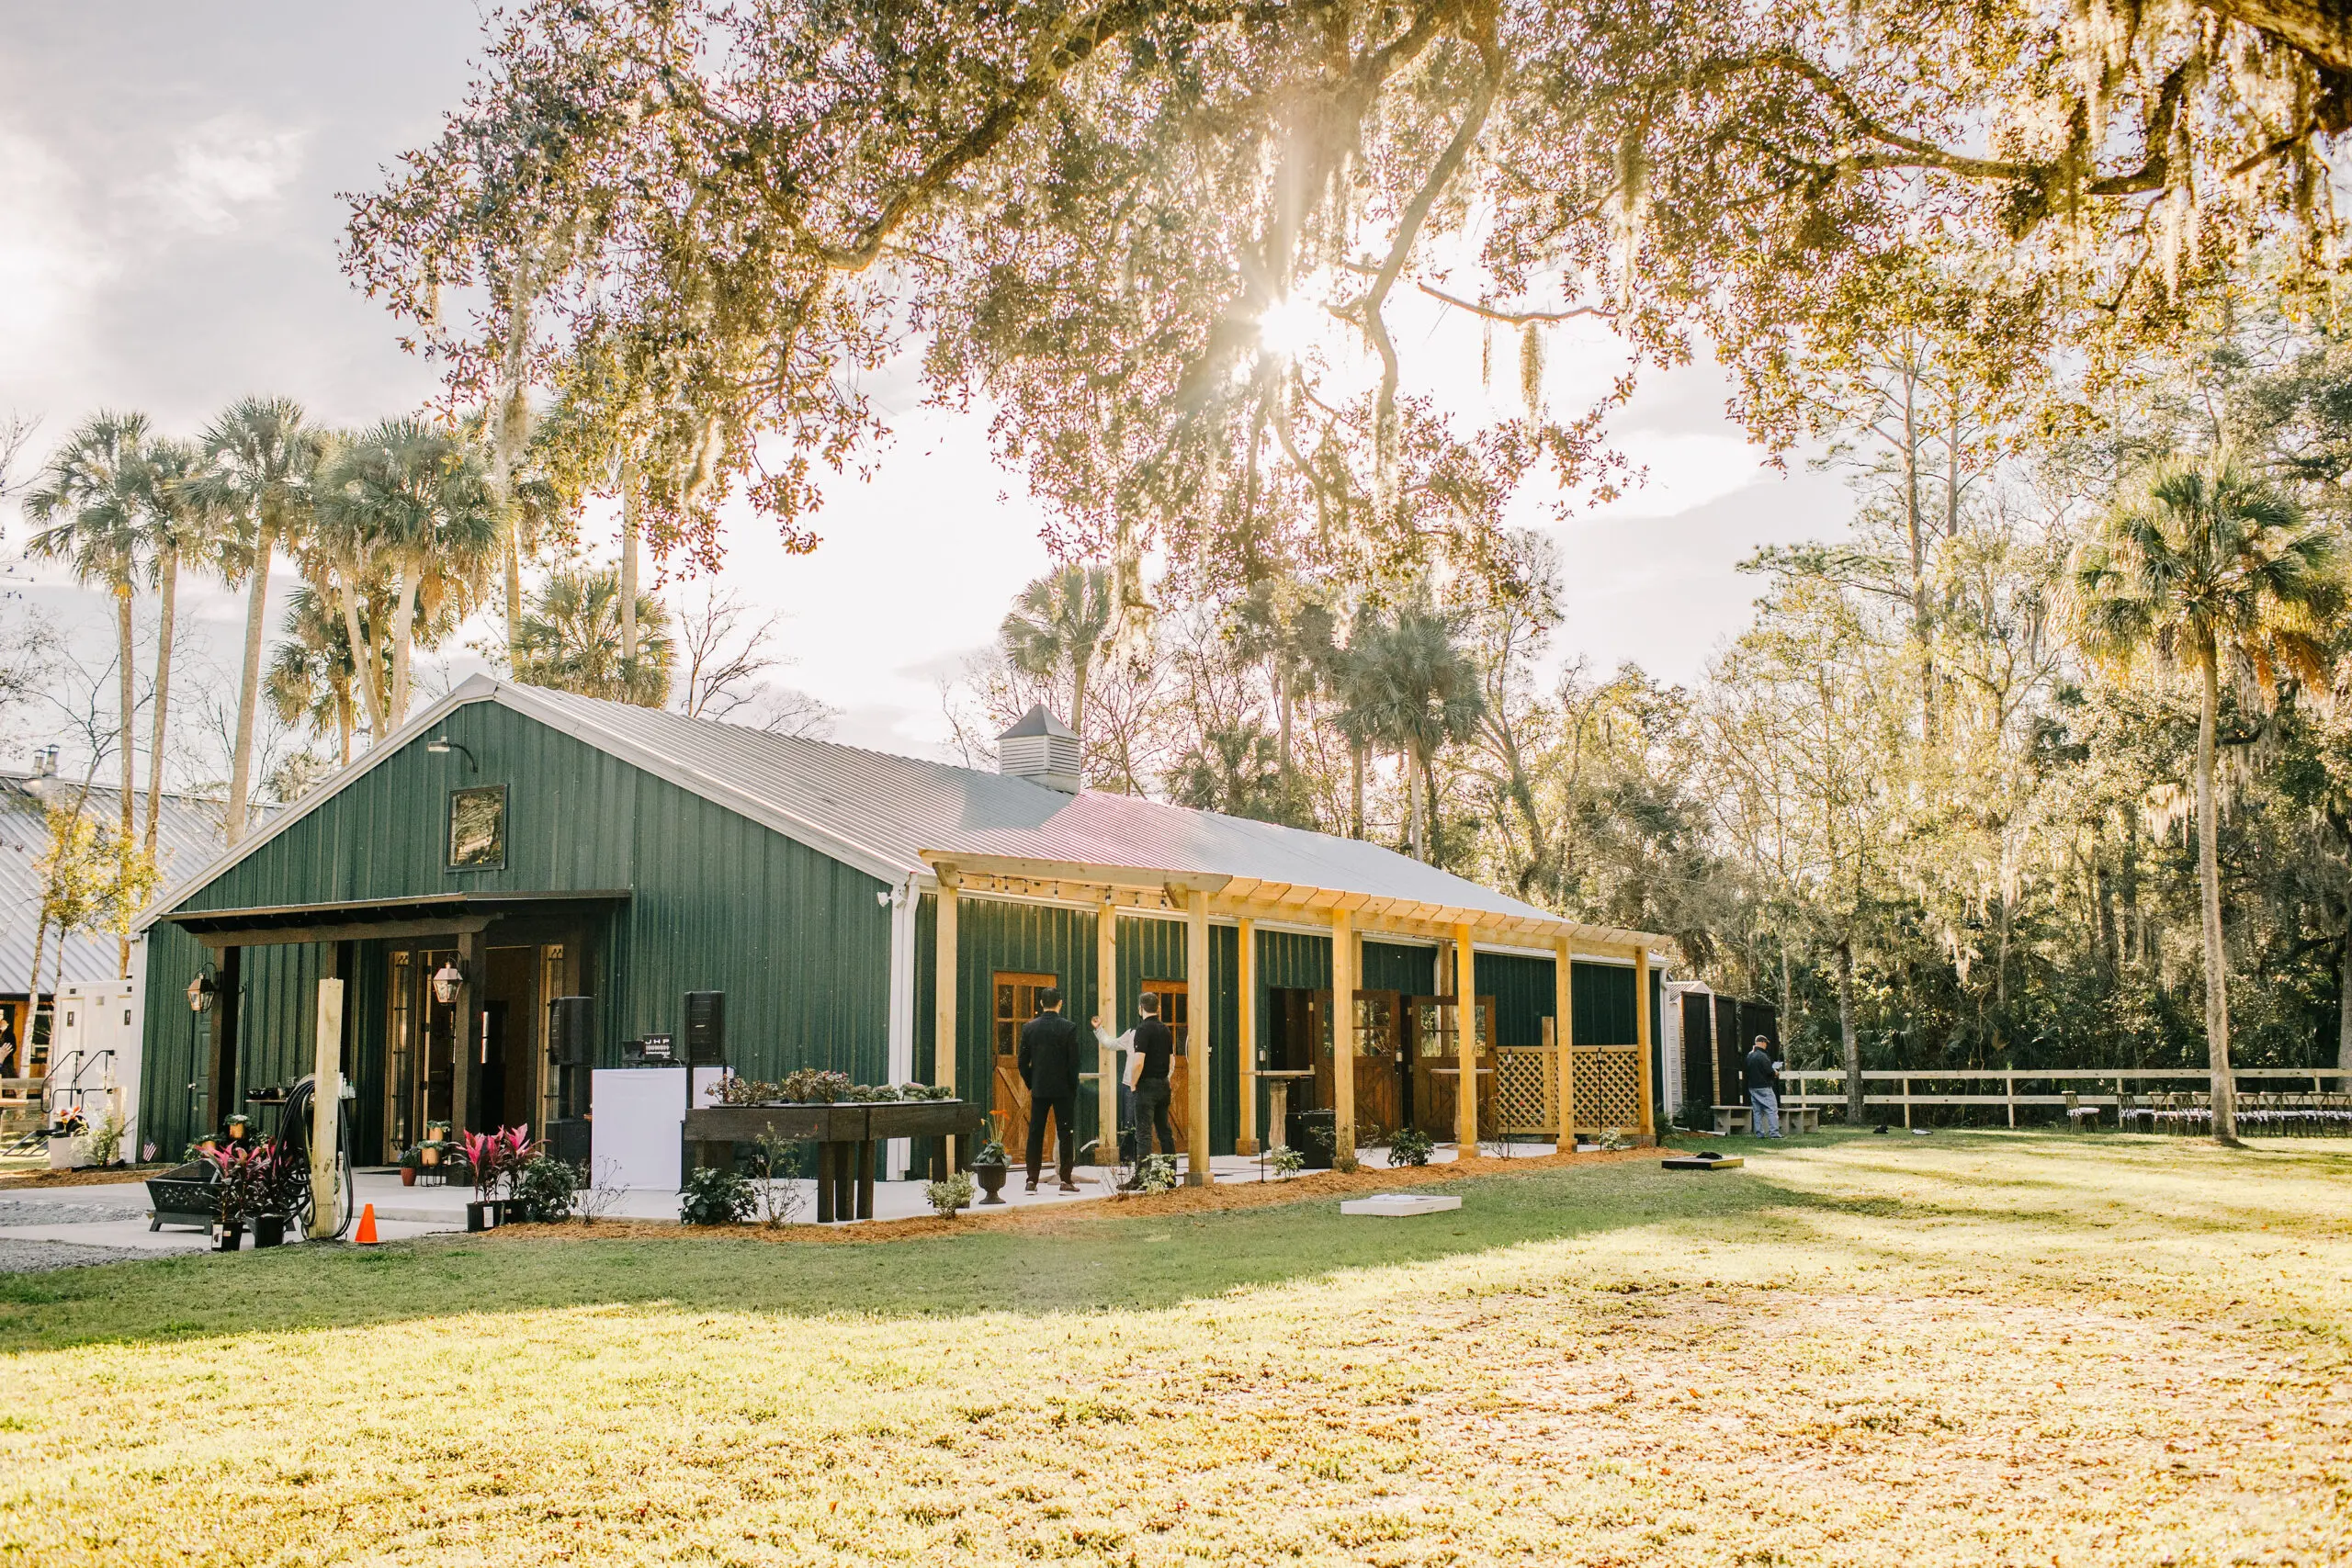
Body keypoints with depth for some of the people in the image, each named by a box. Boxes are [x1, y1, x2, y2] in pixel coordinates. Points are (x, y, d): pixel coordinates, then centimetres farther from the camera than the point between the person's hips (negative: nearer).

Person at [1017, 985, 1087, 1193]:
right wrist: (1073, 1086, 3)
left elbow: (1023, 1062, 2)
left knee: (1035, 1134, 7)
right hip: (1063, 1089, -3)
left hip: (1039, 1089, 3)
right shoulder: (1069, 1028, -9)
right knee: (1065, 1133, 3)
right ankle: (1066, 1180, 2)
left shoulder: (1028, 1028, 0)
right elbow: (1074, 1060, -9)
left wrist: (1031, 1085, 14)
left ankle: (1032, 1180, 6)